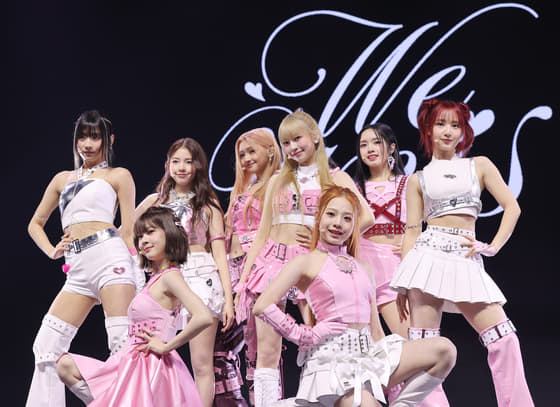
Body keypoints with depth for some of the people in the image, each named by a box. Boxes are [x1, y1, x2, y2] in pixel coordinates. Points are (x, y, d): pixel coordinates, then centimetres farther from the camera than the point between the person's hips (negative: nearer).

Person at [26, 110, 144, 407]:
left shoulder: (118, 176, 13)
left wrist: (134, 274, -2)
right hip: (77, 270, 5)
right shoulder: (62, 179, 25)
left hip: (109, 256, -5)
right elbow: (35, 223, 30)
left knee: (122, 343, -14)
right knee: (46, 346, -1)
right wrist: (52, 250, 12)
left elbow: (129, 229, 7)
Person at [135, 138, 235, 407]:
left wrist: (228, 299, -3)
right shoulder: (155, 201, 13)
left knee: (202, 365, -5)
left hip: (201, 279, -2)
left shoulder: (207, 205, 8)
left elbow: (219, 252, 4)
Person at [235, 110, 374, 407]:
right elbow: (262, 232, 15)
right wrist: (243, 278, 8)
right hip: (273, 260, 3)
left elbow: (366, 217, -9)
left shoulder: (334, 178, 6)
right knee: (267, 351, -3)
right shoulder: (278, 181, 16)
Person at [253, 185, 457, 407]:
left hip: (368, 351, 6)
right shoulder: (307, 262, 3)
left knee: (444, 349, -11)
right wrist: (304, 336, -7)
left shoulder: (364, 270, 20)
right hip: (331, 355, -6)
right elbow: (262, 307, -7)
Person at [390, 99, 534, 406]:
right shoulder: (418, 180, 12)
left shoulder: (480, 166, 14)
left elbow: (512, 207, 11)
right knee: (423, 343, -7)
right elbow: (412, 231, 8)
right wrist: (402, 285, 1)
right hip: (428, 255, 0)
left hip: (466, 261, 1)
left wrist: (492, 247, 0)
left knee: (504, 340, -9)